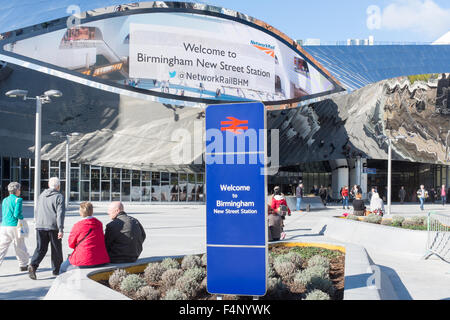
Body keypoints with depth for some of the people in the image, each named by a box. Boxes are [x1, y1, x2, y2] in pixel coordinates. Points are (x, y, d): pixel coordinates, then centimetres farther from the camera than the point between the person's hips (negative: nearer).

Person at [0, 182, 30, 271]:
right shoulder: (18, 199, -8)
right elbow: (17, 214, -16)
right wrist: (22, 218, 5)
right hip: (14, 226, -5)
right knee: (20, 247, 11)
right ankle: (23, 265, 24)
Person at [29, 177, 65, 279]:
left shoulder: (41, 195, 12)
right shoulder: (59, 197, -6)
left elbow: (37, 212, 20)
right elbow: (60, 213, -14)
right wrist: (61, 229, -16)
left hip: (40, 226, 5)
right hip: (53, 227, -4)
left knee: (40, 248, 5)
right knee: (56, 249, 9)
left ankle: (33, 265, -16)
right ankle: (56, 270, 18)